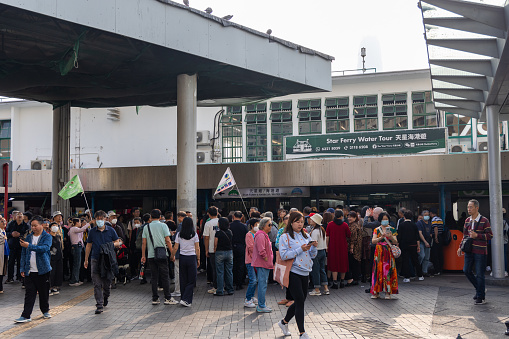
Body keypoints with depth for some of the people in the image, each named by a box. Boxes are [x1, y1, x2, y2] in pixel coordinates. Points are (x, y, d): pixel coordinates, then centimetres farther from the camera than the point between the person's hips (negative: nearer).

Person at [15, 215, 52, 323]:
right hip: (29, 271, 3)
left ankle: (45, 311, 25)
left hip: (43, 270, -3)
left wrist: (29, 246, -26)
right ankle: (26, 316, 0)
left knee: (44, 293, 7)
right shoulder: (28, 237, 11)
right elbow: (23, 254, 14)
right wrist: (22, 268, 7)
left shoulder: (47, 237, -1)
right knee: (29, 293, -1)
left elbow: (45, 248, -20)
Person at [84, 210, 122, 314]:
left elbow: (118, 243, 9)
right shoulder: (92, 232, 6)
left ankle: (105, 297, 36)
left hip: (108, 259, 0)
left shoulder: (111, 230, 3)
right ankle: (99, 305, -1)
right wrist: (86, 260, 14)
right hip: (95, 260, 0)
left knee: (107, 282, 6)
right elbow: (88, 246, 13)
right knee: (97, 284, -5)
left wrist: (112, 245, -13)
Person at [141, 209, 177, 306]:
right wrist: (172, 253, 0)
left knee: (154, 277, 8)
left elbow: (144, 243, 7)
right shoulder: (163, 225, -1)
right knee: (165, 276, 1)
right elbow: (168, 241, -5)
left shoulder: (146, 227, 7)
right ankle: (168, 298, 0)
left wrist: (143, 255, 14)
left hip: (151, 255, 3)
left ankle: (155, 299, 10)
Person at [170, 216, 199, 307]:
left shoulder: (179, 234, 1)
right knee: (191, 280, 3)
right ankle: (186, 300, -7)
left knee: (183, 280, 11)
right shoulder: (194, 235, -5)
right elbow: (197, 249, -3)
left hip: (182, 258, 3)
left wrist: (172, 256, 20)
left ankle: (183, 299, 16)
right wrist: (198, 259, 7)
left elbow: (175, 248, 3)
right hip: (192, 258, -3)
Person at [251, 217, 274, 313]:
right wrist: (268, 261, -14)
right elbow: (261, 251, -24)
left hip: (265, 264, 11)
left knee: (263, 284, 14)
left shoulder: (264, 235, 18)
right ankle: (261, 307, -1)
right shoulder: (260, 235, -17)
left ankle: (261, 305, 22)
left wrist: (269, 261, 18)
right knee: (262, 284, -6)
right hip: (262, 264, -11)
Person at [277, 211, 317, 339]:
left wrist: (314, 247, -7)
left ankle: (284, 322, 34)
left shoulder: (306, 236, 13)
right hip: (293, 272, -7)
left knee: (300, 301, 13)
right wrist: (300, 249, -21)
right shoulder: (285, 237, -6)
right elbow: (284, 255, -17)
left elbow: (312, 256, 14)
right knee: (300, 301, -7)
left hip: (305, 273, 7)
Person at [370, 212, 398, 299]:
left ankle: (388, 292, 1)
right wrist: (381, 237, -18)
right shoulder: (377, 230, 8)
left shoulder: (392, 229, 7)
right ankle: (376, 292, 4)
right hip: (379, 253, 0)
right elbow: (373, 241, -3)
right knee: (378, 270, -2)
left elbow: (395, 242, 0)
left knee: (388, 271, -4)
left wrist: (391, 237, -19)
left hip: (389, 253, 0)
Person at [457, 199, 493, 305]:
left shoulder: (484, 221, -8)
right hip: (469, 250, 6)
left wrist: (477, 235, -19)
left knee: (479, 274, -2)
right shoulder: (467, 221, 11)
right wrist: (461, 247, 14)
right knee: (466, 271, 6)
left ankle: (481, 297, 10)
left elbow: (490, 236, -9)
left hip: (480, 251, -6)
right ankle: (480, 289, 27)